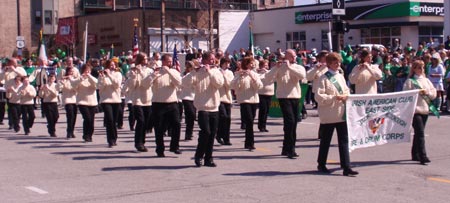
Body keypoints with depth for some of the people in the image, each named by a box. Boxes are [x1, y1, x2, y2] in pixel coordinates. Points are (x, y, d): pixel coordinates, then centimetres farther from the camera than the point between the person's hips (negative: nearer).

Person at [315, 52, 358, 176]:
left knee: (344, 140, 0)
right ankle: (321, 165, 23)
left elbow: (347, 91, 20)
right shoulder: (324, 78, -8)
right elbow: (319, 96, -15)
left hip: (341, 114, 5)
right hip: (329, 114, -5)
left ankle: (346, 167, -1)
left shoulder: (341, 77, 12)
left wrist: (346, 95, -3)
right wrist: (334, 97, -20)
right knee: (325, 140, 7)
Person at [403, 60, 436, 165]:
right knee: (420, 133, -13)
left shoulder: (426, 80, 15)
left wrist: (427, 92, -7)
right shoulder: (410, 81, -2)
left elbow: (434, 93, 11)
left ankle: (415, 154, 22)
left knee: (419, 133, 13)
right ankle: (422, 157, -17)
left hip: (425, 109, 6)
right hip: (415, 109, -6)